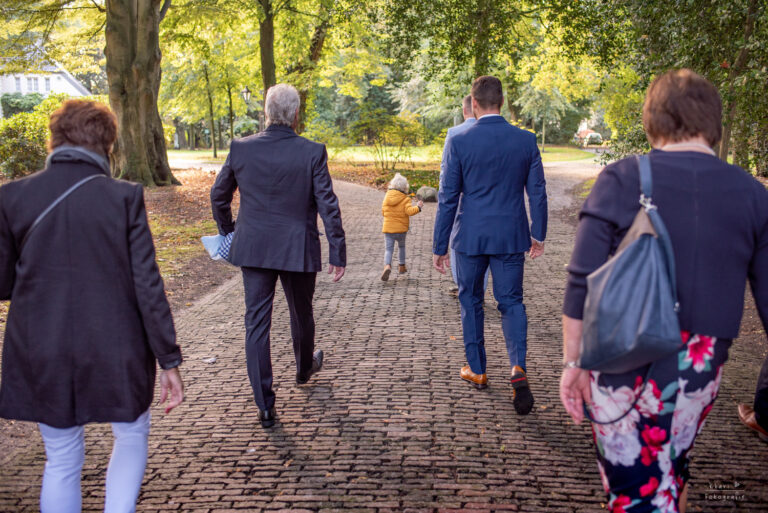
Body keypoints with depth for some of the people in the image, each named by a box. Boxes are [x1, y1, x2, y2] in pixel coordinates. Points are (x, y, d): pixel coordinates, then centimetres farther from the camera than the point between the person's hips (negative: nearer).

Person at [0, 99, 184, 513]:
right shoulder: (125, 197, -11)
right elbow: (148, 285, -11)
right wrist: (169, 359, -4)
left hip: (43, 359, 2)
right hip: (117, 354, -2)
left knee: (62, 461, 18)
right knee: (132, 436, 23)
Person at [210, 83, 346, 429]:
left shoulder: (241, 149, -4)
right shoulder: (312, 153, -11)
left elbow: (219, 196, 6)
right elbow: (328, 206, -11)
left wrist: (227, 230, 23)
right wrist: (338, 253, -5)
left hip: (254, 248, 1)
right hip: (298, 250, -1)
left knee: (257, 323, 4)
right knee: (301, 315, 22)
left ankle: (265, 406, 3)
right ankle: (304, 369, 48)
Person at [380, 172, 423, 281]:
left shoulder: (387, 197, 4)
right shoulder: (405, 199, -9)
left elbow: (383, 212, 11)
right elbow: (409, 211, -21)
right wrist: (418, 207, -7)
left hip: (388, 228, 1)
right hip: (401, 229, -1)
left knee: (388, 249, -3)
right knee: (401, 246, 24)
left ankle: (387, 266, -29)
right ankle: (402, 266, 31)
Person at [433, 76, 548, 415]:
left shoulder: (459, 143, -9)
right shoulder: (526, 140, -3)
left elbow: (448, 198, -7)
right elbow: (537, 192, 3)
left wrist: (440, 246, 1)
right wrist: (538, 234, 16)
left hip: (470, 236, -1)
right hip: (511, 236, 2)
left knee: (471, 301, 16)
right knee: (511, 302, 10)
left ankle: (476, 370, 25)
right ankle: (518, 366, -12)